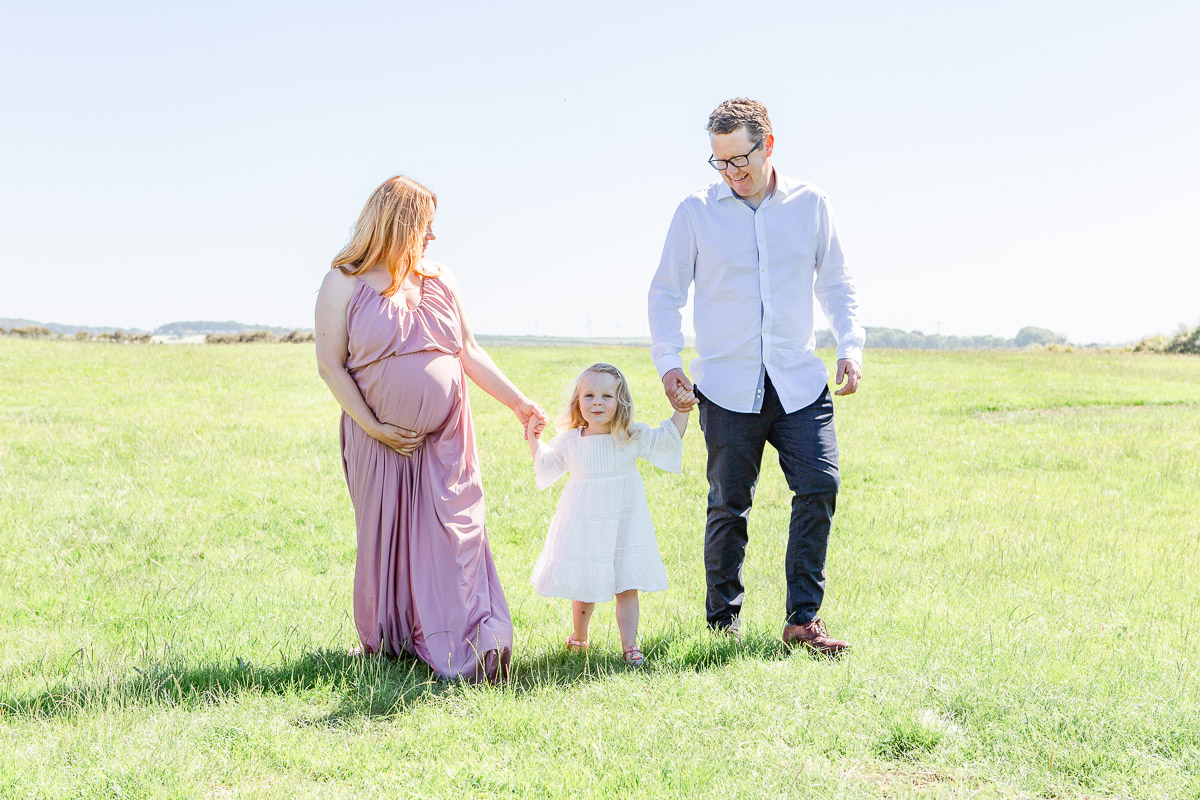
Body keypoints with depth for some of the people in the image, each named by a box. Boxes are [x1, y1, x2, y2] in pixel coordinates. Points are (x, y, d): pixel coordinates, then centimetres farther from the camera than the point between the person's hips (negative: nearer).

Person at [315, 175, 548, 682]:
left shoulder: (440, 282, 10)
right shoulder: (345, 284, -3)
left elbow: (469, 353, 16)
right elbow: (330, 364, -6)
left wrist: (518, 403, 12)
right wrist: (374, 428, -12)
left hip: (446, 438, 3)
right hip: (383, 440, -2)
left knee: (453, 536, -5)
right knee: (386, 538, 7)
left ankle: (472, 650, -10)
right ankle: (384, 642, 23)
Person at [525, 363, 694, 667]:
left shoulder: (633, 437, -5)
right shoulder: (568, 442, -2)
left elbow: (668, 438, 5)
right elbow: (546, 464, 17)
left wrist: (681, 411, -6)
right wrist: (533, 439, 12)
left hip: (624, 524, 0)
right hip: (583, 525, 0)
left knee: (627, 587, -2)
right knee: (583, 587, 10)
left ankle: (629, 644, 6)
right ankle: (579, 637, 32)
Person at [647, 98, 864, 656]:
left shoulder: (809, 205, 7)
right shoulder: (696, 212, 2)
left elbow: (835, 283, 15)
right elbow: (665, 291, 7)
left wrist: (850, 346, 3)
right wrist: (667, 360, -5)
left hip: (799, 380, 2)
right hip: (727, 385, -2)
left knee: (820, 485, -8)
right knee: (729, 504, 2)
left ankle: (802, 618, 1)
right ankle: (723, 619, 18)